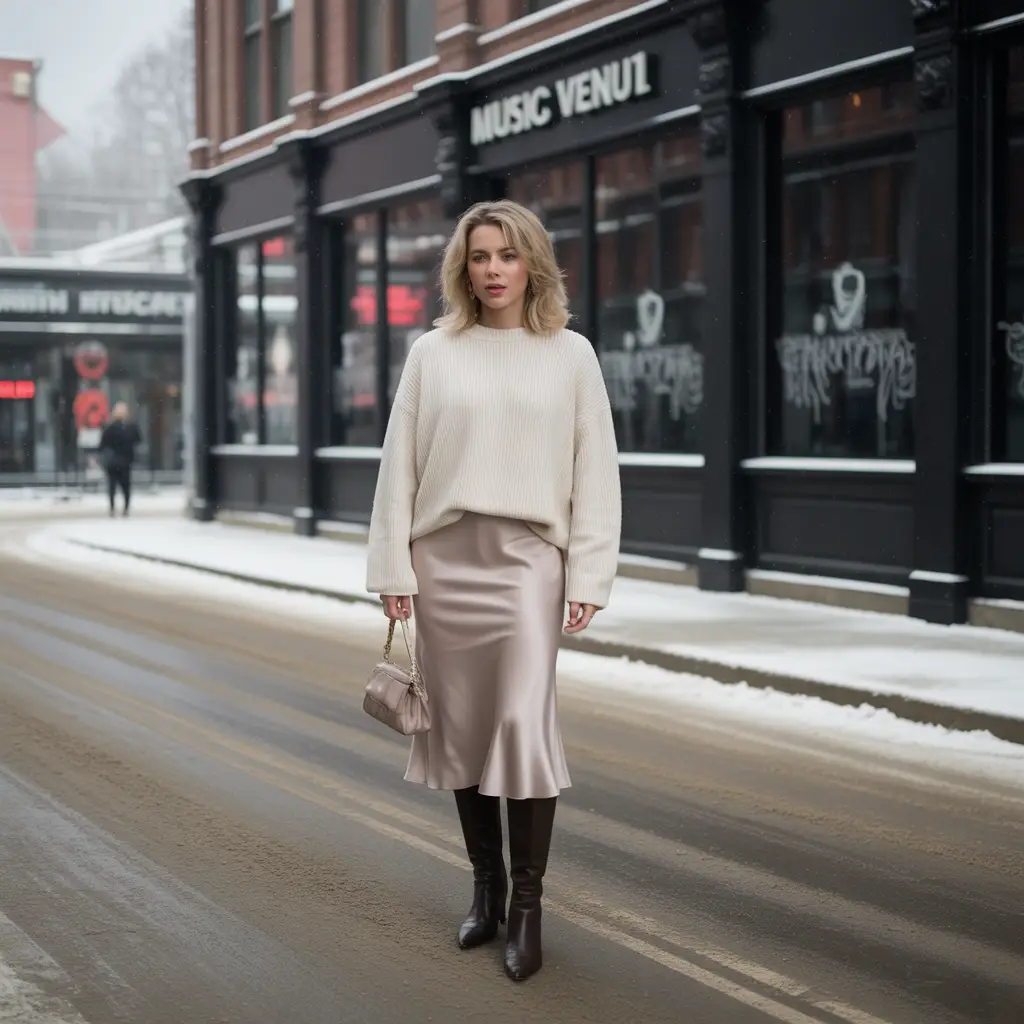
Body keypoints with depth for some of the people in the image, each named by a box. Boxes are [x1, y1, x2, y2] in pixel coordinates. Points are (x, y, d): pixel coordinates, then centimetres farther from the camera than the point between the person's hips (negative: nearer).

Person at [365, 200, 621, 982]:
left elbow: (595, 471, 2)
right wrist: (393, 567, 1)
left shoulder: (570, 354, 4)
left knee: (525, 723, -10)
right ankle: (487, 885, 21)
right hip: (445, 558, 2)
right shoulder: (432, 353, 6)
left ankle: (528, 903, -2)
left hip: (526, 557, -2)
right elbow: (399, 465, 5)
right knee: (461, 725, 7)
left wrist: (589, 577, -4)